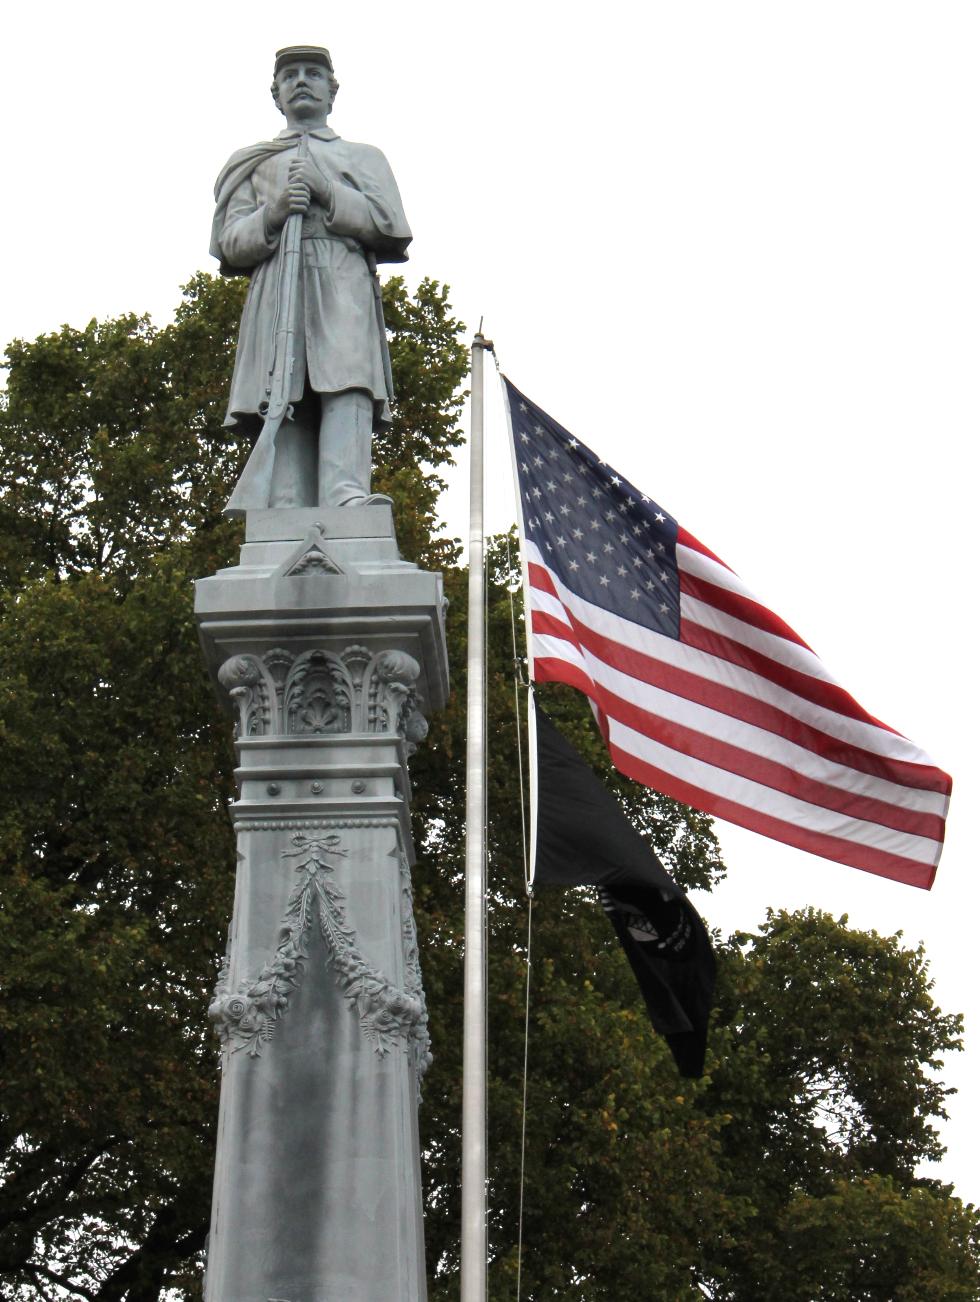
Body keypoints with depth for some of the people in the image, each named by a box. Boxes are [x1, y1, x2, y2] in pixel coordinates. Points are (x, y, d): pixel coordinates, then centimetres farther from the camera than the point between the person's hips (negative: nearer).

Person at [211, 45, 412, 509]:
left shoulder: (365, 157, 27)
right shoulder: (253, 163, 28)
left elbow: (390, 226, 11)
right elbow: (230, 245, 16)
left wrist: (327, 192, -2)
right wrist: (273, 213, -4)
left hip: (345, 290, -1)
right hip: (275, 294, 1)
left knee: (347, 386, -25)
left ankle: (346, 495, -42)